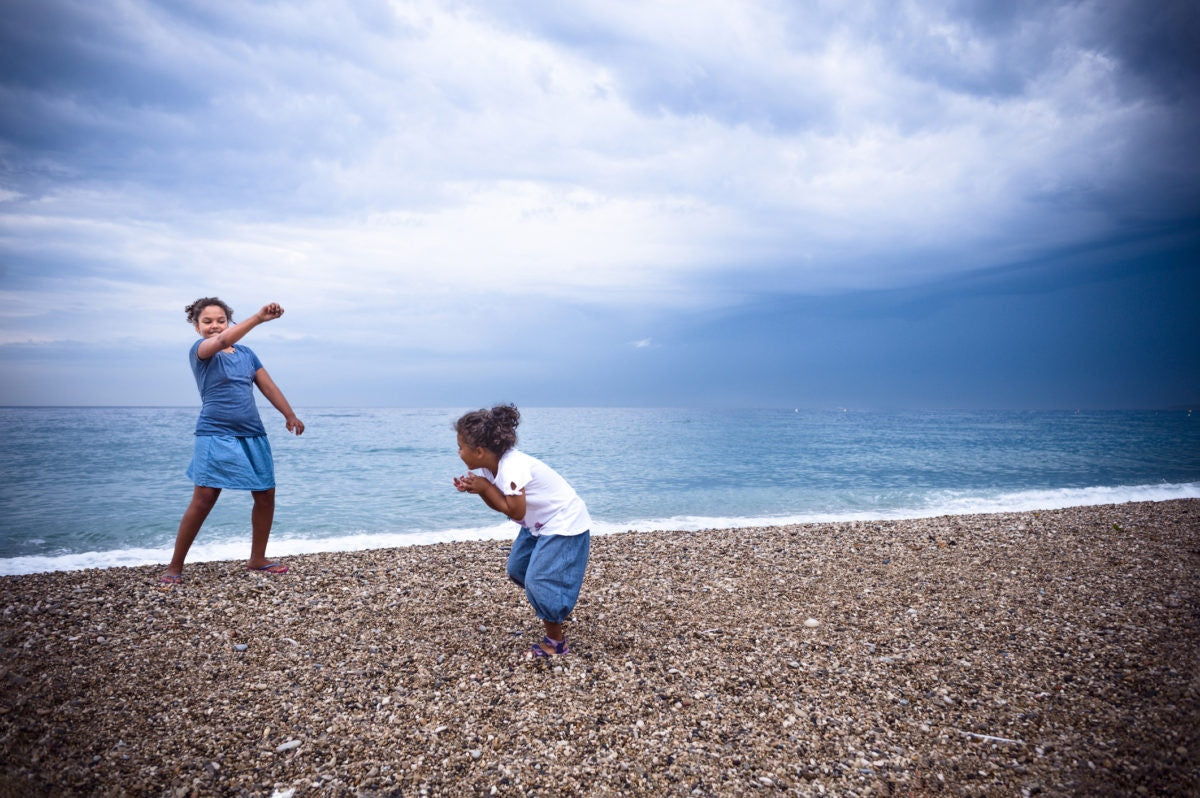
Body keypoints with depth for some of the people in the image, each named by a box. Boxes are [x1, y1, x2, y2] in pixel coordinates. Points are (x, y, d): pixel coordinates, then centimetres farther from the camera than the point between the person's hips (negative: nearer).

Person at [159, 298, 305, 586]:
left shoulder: (246, 353, 12)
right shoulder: (200, 349, -4)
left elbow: (268, 387, 17)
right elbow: (222, 341, -26)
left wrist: (290, 415, 16)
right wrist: (258, 318, -39)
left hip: (253, 435, 6)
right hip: (216, 435, -6)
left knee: (266, 495, 7)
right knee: (203, 499, -11)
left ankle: (257, 559, 22)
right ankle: (175, 567, 3)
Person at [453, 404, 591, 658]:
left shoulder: (512, 468, -31)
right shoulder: (494, 465, -3)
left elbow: (515, 512, -23)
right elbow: (501, 506, 5)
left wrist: (486, 487, -19)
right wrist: (478, 489, -11)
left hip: (565, 524, -10)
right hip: (540, 523, 10)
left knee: (539, 581, -10)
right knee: (517, 569, 16)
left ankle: (556, 642, 7)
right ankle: (549, 608, 40)